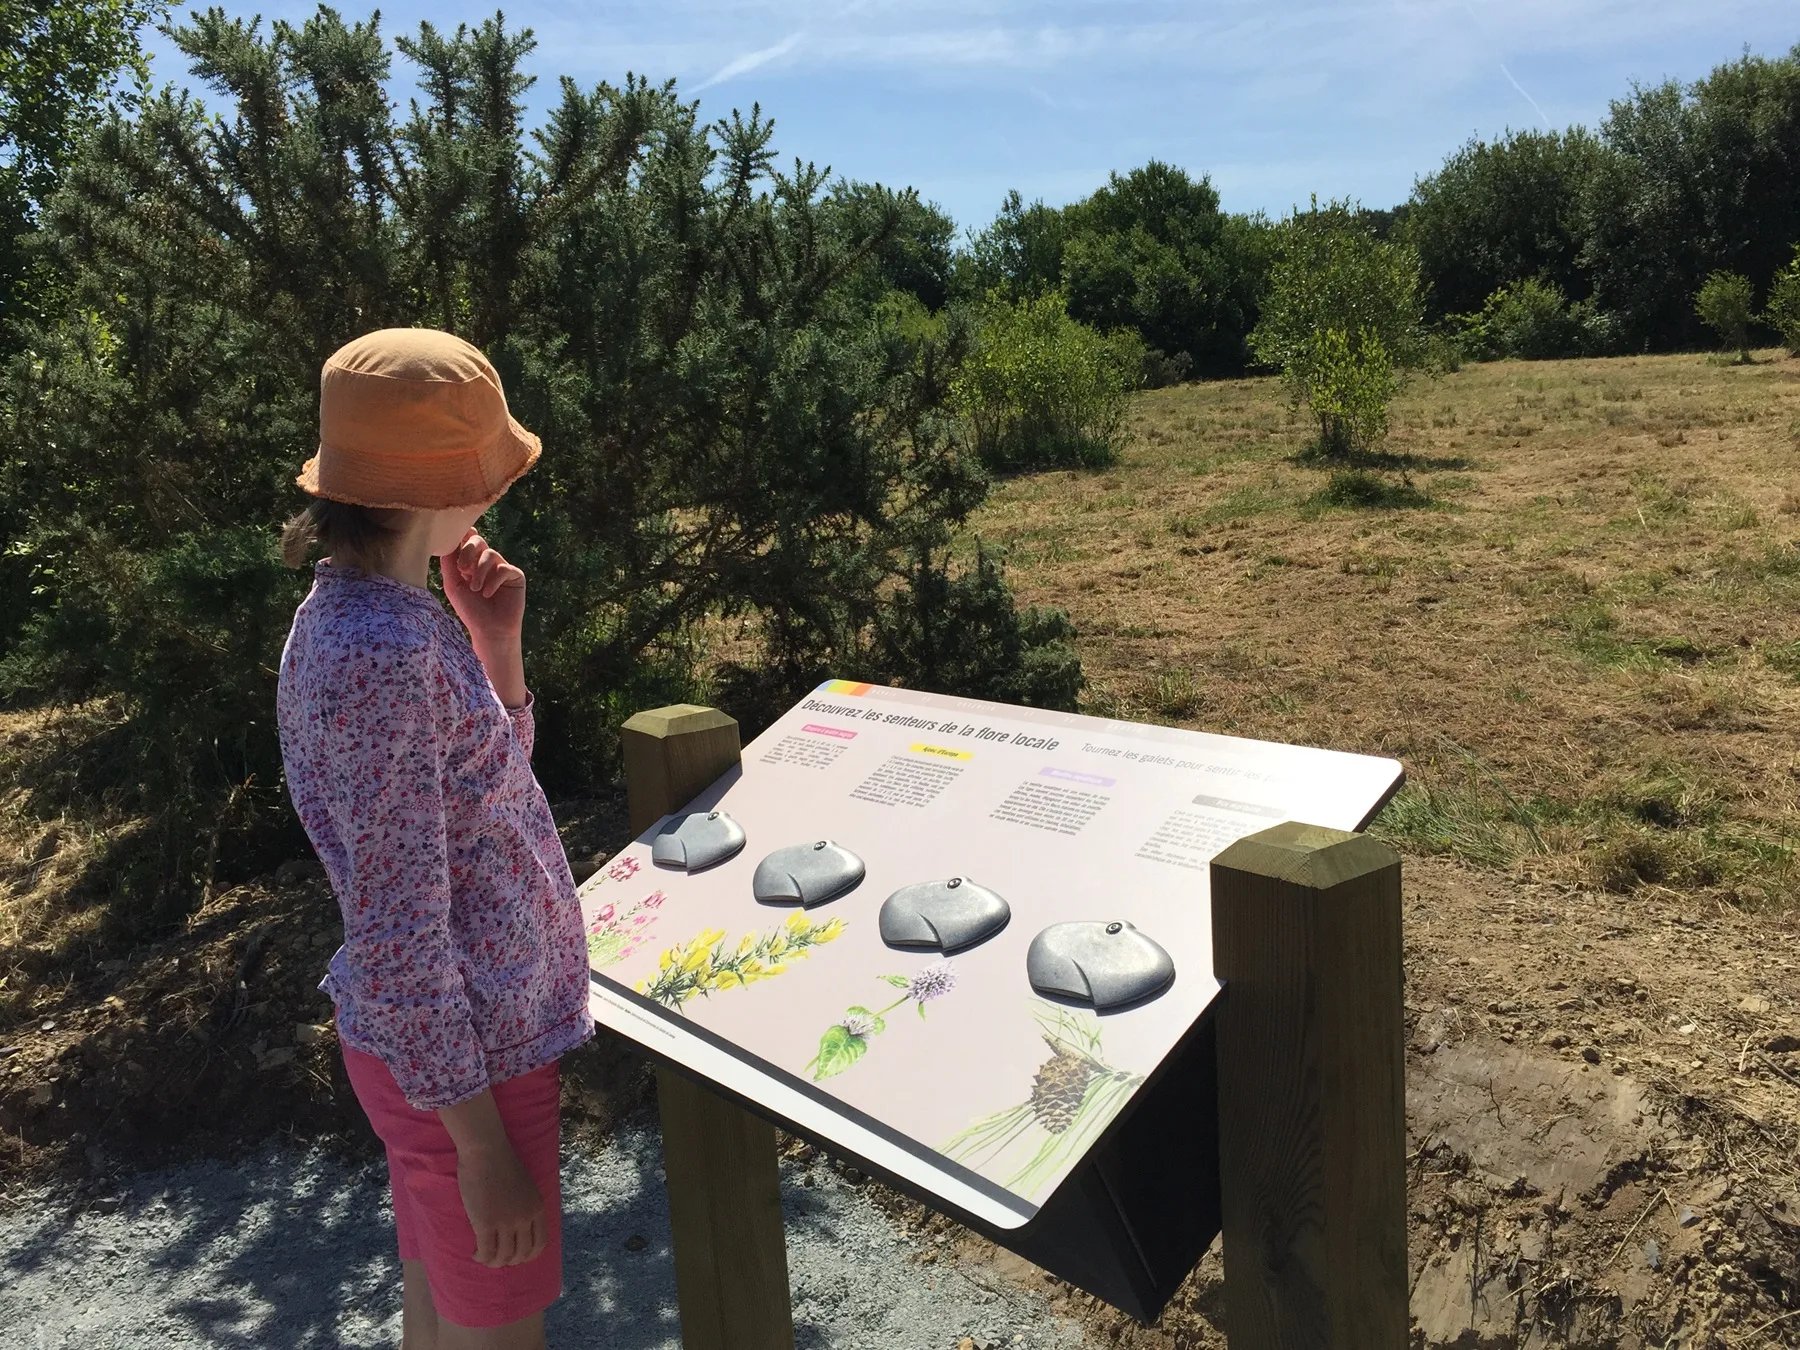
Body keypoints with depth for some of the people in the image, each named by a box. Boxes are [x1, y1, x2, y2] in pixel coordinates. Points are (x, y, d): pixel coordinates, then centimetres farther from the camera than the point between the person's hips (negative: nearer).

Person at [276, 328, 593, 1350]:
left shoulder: (378, 608, 2)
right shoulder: (384, 658, -27)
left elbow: (481, 785, 14)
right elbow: (399, 938, -26)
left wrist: (496, 645, -1)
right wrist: (483, 1146, -19)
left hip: (448, 1032, 9)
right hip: (463, 1058, -9)